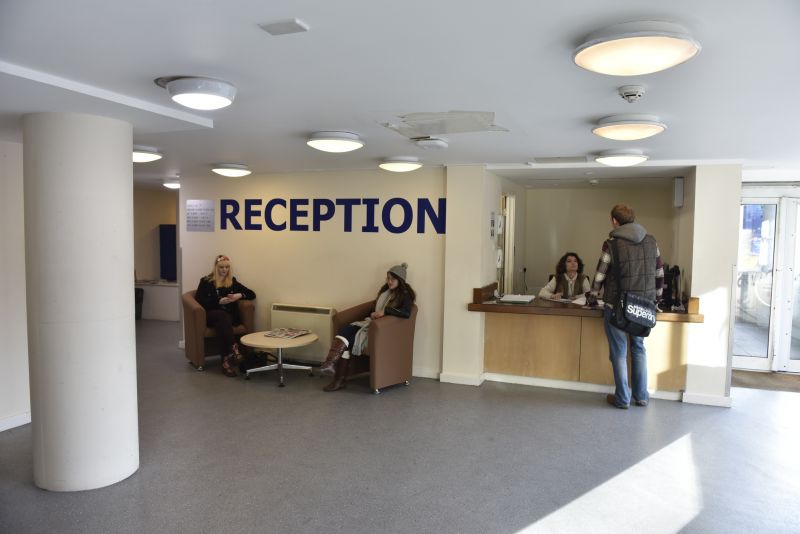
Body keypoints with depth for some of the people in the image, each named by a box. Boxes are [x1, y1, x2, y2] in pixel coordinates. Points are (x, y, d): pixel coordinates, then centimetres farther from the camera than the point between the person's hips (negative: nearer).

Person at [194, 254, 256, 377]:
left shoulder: (233, 281, 18)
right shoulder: (206, 281, 11)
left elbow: (252, 294, 15)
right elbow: (199, 300, -3)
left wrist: (239, 295, -6)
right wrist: (219, 301, -14)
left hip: (230, 316, 1)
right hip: (211, 315, -1)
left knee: (221, 322, -36)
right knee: (222, 315, -37)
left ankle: (226, 360, -48)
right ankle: (234, 349, -51)